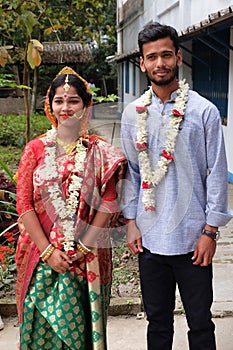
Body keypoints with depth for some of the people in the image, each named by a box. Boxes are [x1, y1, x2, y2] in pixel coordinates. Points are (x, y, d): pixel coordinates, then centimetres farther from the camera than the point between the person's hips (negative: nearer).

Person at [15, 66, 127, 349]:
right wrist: (48, 251, -10)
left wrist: (83, 247, -12)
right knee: (43, 326, 8)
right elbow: (24, 205, -3)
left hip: (88, 258, 0)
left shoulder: (101, 152, 1)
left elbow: (109, 203, -5)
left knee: (80, 324, 8)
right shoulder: (35, 149, 2)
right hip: (42, 257, 1)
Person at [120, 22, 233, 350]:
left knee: (200, 322, 10)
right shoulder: (134, 114, 4)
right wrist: (131, 222, 5)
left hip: (193, 238, -3)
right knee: (157, 320, 17)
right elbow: (131, 172, 9)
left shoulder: (204, 111, -6)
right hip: (149, 237, 3)